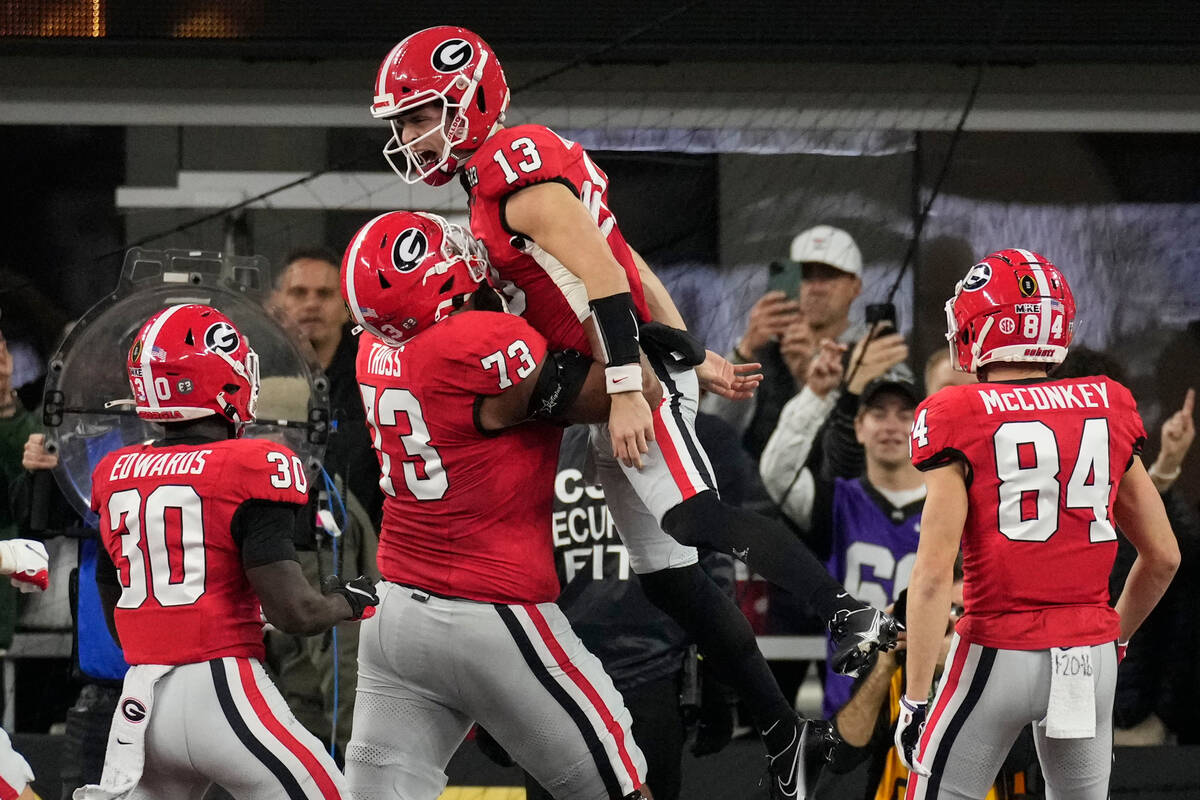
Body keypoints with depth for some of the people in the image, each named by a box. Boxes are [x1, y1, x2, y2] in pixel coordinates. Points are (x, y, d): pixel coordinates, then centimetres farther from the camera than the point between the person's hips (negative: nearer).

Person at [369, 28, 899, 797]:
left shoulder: (516, 169, -12)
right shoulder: (521, 167, 19)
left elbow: (603, 275, -22)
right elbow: (629, 268, 22)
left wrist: (627, 390, -27)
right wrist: (694, 359, 23)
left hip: (633, 371, -10)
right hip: (624, 392, 10)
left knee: (695, 518, -26)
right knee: (666, 572, 8)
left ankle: (854, 618, -31)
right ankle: (783, 729, 11)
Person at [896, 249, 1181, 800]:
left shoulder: (961, 422, -8)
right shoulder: (1107, 411, 6)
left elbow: (933, 573, -14)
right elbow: (1163, 557, 11)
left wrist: (915, 698, -11)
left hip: (1000, 652, -4)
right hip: (1091, 655, 4)